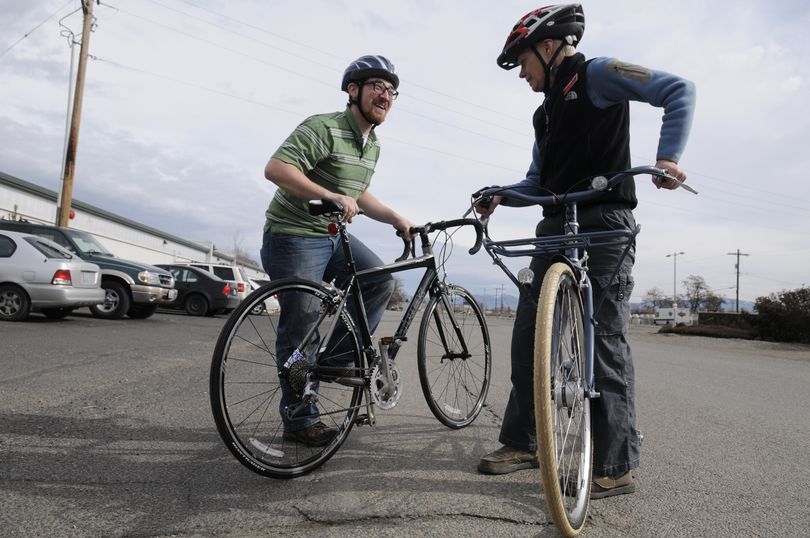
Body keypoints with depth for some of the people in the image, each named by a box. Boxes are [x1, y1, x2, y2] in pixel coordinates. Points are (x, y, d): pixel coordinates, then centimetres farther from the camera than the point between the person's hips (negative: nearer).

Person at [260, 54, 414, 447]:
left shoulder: (372, 145, 12)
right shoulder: (323, 128, -17)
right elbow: (276, 168, -27)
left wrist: (396, 218, 10)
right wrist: (332, 196, -35)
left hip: (333, 237, 8)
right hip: (294, 237, -8)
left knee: (380, 282, -7)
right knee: (303, 325, -6)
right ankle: (300, 421, 7)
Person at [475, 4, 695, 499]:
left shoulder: (596, 75, 0)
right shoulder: (546, 113, 23)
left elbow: (679, 91, -8)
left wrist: (668, 157, -22)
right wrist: (502, 195, 5)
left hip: (604, 225, -8)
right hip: (557, 227, 9)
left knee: (606, 341, -8)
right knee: (527, 337, 5)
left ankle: (618, 467, 1)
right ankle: (523, 442, 17)